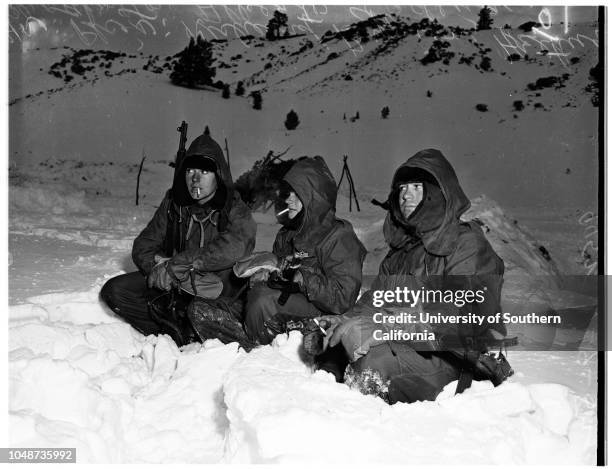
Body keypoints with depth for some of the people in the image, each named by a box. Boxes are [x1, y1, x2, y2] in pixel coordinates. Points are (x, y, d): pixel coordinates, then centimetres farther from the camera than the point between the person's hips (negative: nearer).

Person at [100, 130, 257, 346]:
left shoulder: (234, 210, -11)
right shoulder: (173, 203, 3)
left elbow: (235, 247, -33)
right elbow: (143, 246, 2)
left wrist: (176, 265, -32)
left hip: (218, 290, -4)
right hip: (173, 285, 4)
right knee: (115, 290, -11)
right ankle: (178, 334, -16)